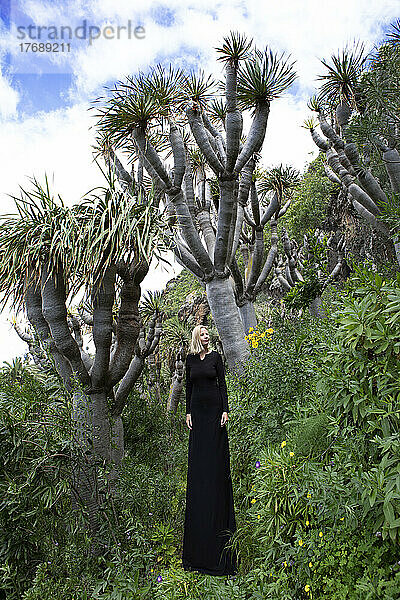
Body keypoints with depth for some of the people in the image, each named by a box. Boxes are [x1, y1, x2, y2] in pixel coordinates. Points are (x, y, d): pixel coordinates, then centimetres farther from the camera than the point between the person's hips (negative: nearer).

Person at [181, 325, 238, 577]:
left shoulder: (216, 356, 0)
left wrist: (225, 410, -11)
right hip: (197, 410, 3)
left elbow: (223, 383, -3)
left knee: (216, 458, 1)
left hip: (214, 408, -3)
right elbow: (189, 386, 10)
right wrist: (188, 412, 4)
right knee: (198, 461, 7)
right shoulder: (190, 359, 8)